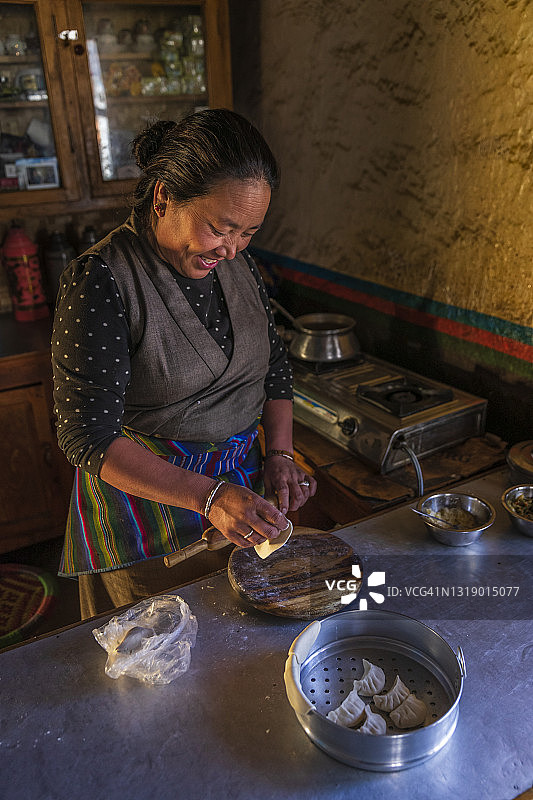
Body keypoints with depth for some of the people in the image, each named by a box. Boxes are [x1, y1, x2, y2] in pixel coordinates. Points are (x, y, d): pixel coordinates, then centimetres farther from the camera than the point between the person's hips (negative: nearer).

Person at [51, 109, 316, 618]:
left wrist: (279, 454, -4)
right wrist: (207, 497, -30)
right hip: (144, 495, -5)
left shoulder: (236, 263, -1)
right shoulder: (100, 281, -21)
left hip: (242, 486, 6)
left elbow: (274, 366, 9)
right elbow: (89, 438, -22)